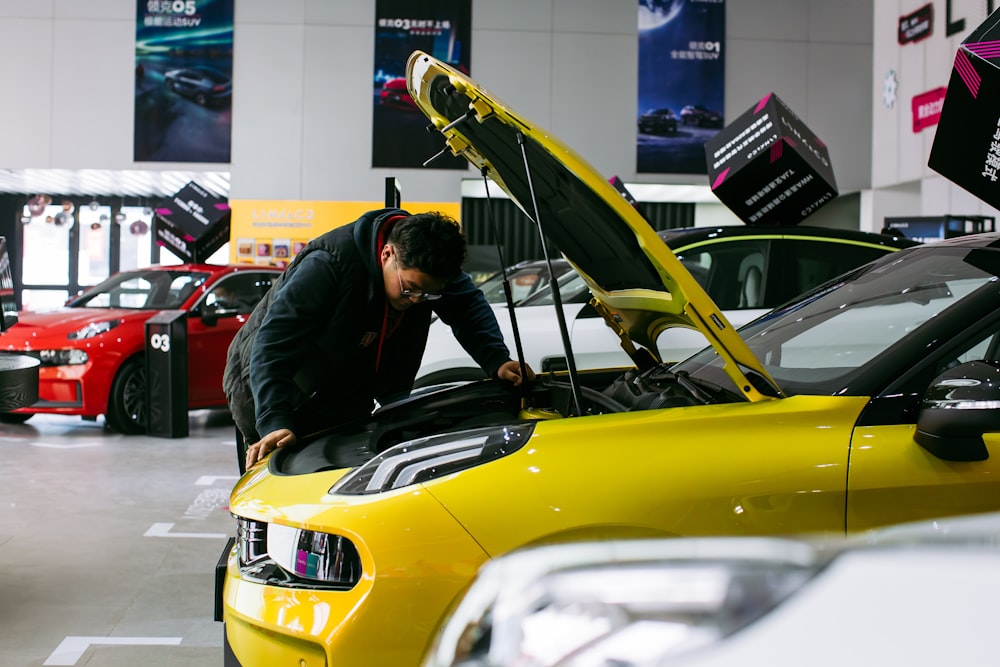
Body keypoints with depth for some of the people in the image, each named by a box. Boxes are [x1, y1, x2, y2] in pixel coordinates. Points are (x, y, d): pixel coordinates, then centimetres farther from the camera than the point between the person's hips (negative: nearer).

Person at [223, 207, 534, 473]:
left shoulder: (426, 265, -18)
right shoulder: (328, 264, -36)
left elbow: (469, 306, 1)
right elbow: (272, 345, -37)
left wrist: (497, 361, -18)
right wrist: (274, 423, -47)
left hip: (347, 406, 5)